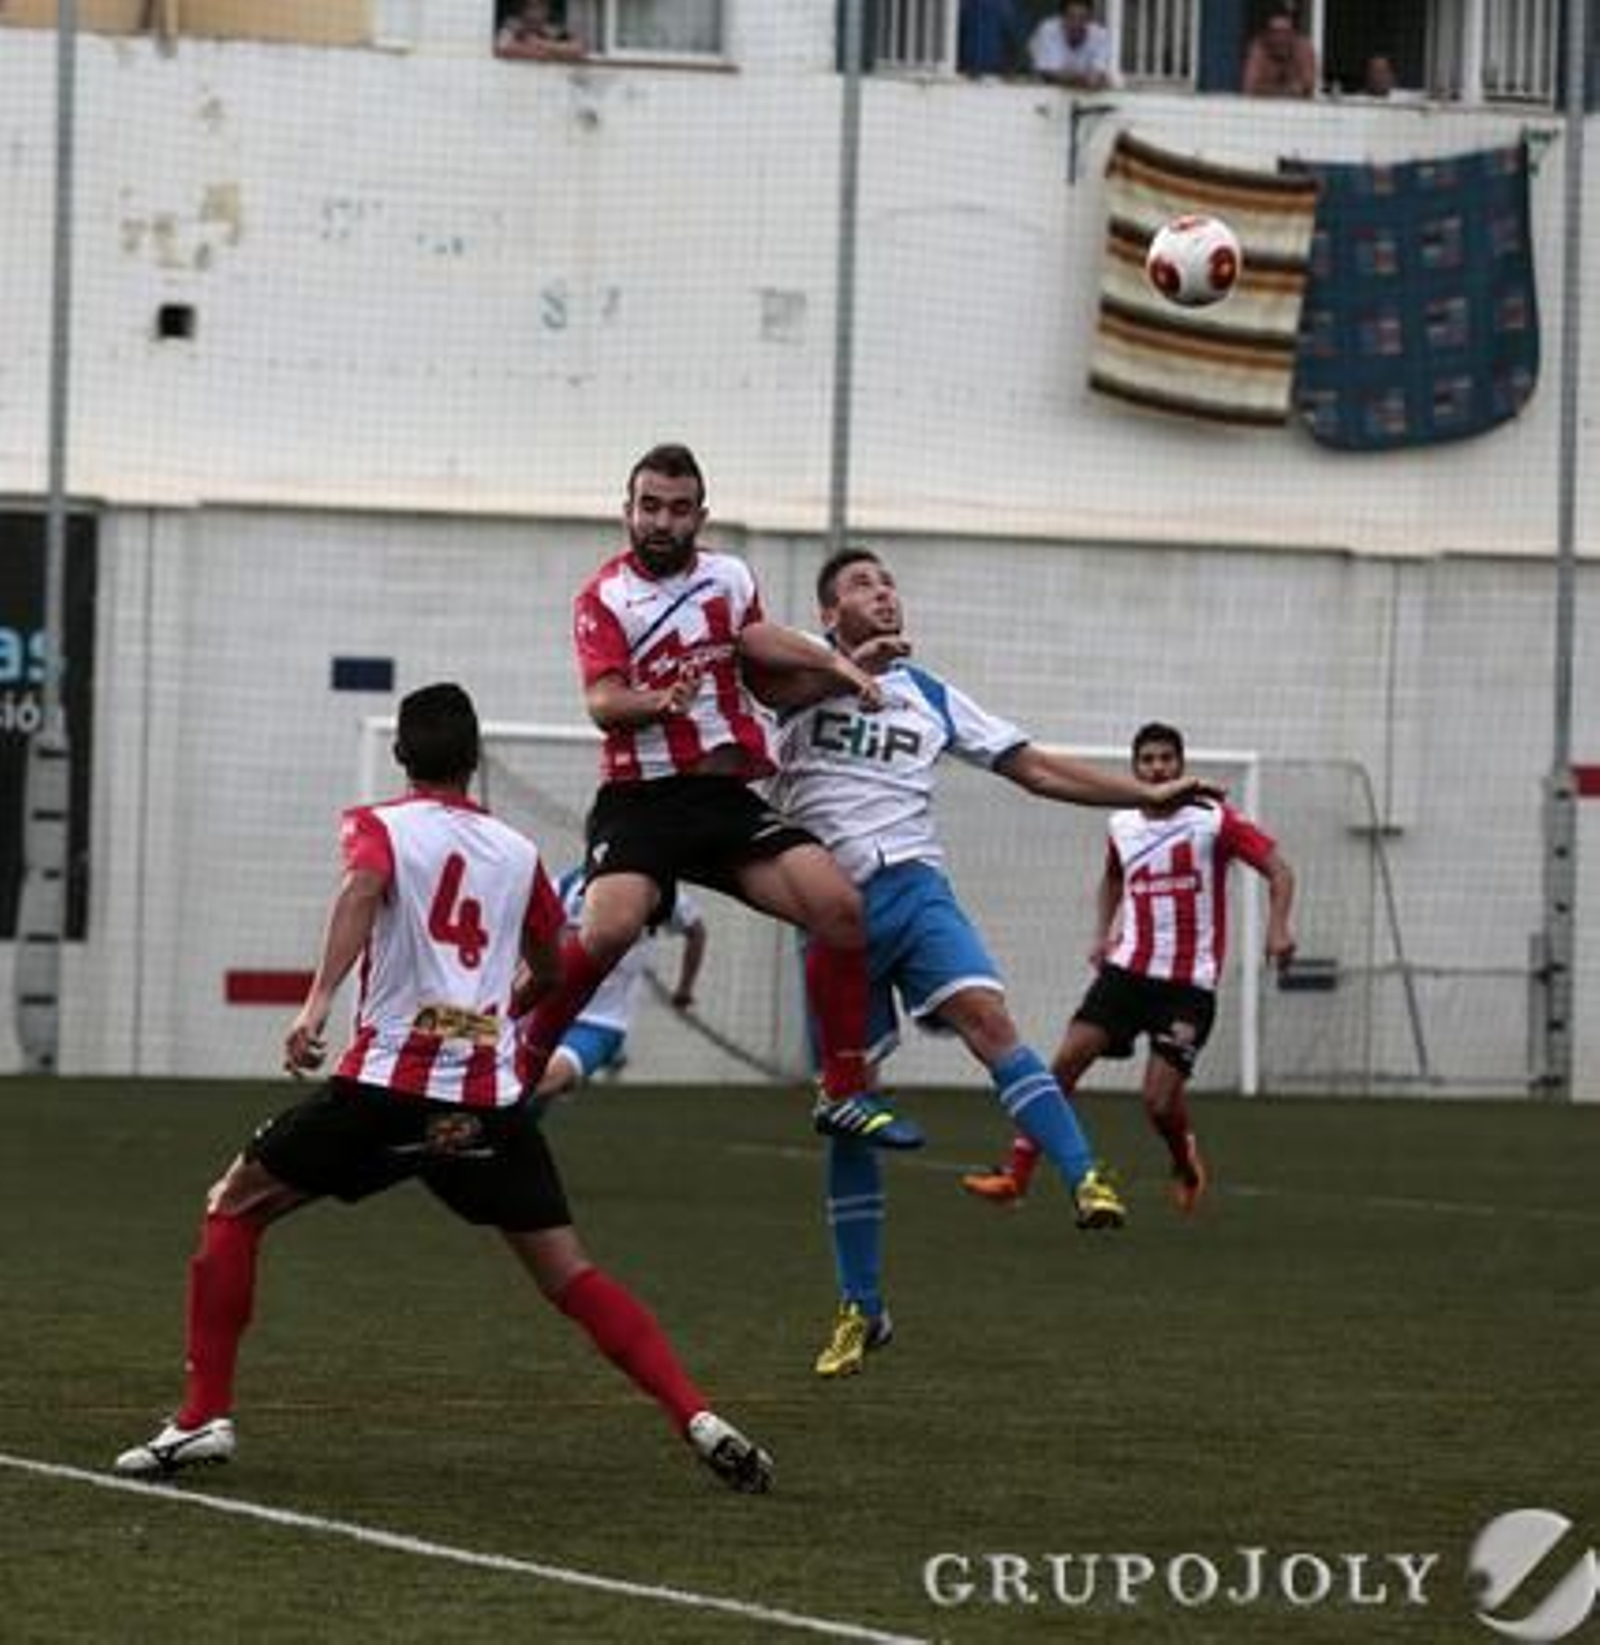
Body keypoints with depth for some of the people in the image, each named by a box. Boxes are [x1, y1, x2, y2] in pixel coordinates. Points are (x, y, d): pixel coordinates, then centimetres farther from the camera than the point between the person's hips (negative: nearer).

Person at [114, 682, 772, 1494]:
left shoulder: (379, 827, 6)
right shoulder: (517, 851, 17)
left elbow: (362, 887, -18)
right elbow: (552, 969, 31)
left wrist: (318, 1001, -29)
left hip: (387, 1088, -3)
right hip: (492, 1100, 3)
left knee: (234, 1209, 14)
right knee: (569, 1276, 8)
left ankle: (204, 1417, 5)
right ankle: (699, 1420, -7)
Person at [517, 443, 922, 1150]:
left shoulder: (730, 577, 15)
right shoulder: (604, 598, 1)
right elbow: (603, 704, -10)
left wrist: (835, 665, -10)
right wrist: (661, 701, -30)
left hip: (728, 797, 4)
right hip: (640, 796, -4)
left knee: (839, 907, -13)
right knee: (609, 927, -29)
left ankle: (845, 1094, -2)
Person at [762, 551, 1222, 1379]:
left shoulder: (929, 697, 16)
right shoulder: (807, 676, 5)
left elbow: (1035, 767, 16)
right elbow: (787, 685, -20)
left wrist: (1148, 793, 8)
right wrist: (857, 663, -39)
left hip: (912, 886, 1)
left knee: (985, 1016, -28)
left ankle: (1085, 1179, -40)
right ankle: (861, 1309, 12)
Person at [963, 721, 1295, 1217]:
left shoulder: (1213, 822, -6)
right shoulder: (1122, 827, 9)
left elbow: (1278, 870, -6)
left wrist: (1277, 928, -21)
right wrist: (1103, 932, 16)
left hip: (1189, 983, -4)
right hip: (1128, 969, 4)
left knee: (1160, 1100, -11)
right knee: (1068, 1059, -13)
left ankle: (1187, 1167, 24)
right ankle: (1016, 1175, -11)